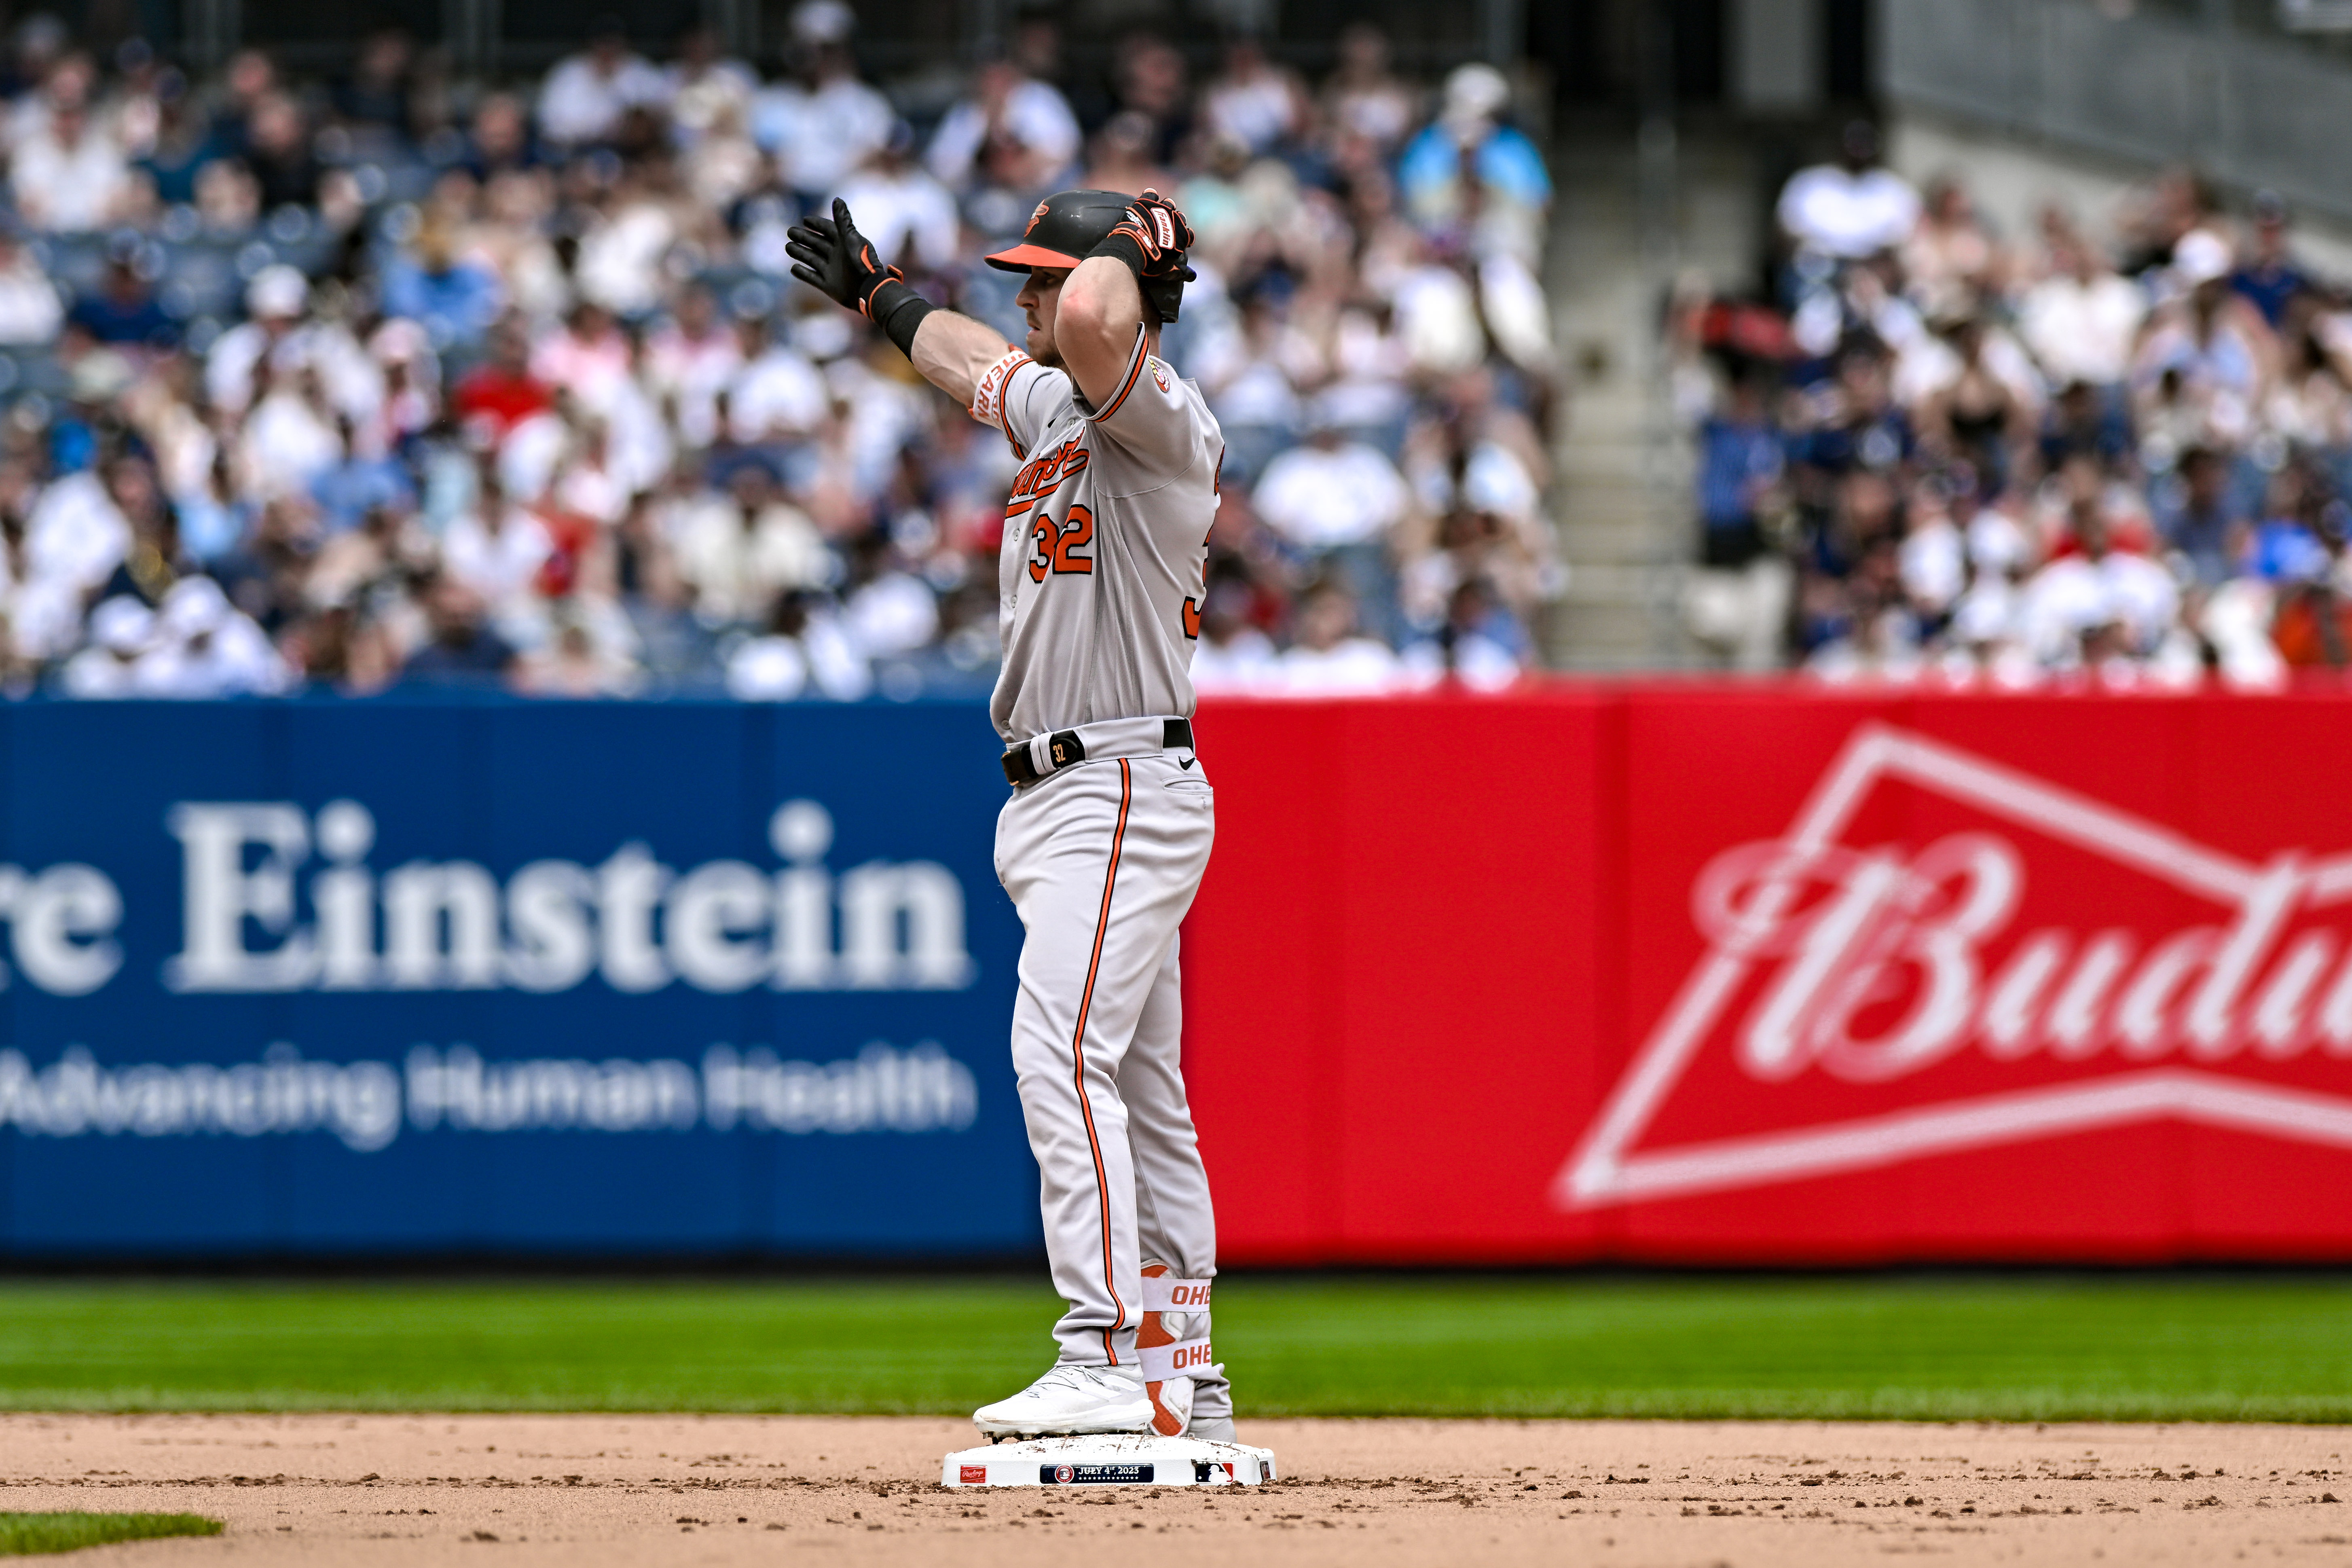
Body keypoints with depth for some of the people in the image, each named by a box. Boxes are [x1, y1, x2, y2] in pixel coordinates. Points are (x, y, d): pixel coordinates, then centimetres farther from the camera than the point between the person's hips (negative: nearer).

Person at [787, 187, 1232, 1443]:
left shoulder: (1165, 421, -14)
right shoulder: (1052, 406, 15)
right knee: (1142, 1090, 11)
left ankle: (1115, 1361, -27)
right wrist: (880, 295, 49)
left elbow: (1094, 324, -35)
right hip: (1055, 794, 10)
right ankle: (1185, 1375, 14)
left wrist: (1130, 242, -16)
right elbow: (975, 361, 37)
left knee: (1064, 1055, -21)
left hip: (1123, 793, -10)